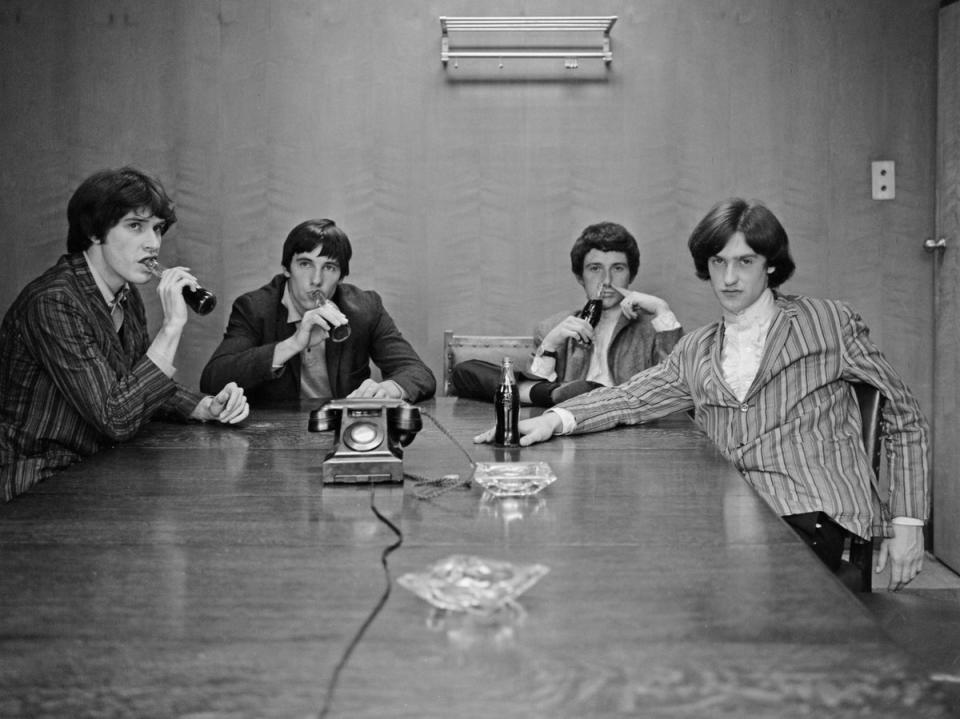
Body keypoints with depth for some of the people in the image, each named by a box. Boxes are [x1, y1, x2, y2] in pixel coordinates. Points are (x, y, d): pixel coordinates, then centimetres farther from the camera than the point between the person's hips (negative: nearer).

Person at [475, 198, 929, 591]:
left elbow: (904, 418, 11)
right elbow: (631, 397, 13)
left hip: (807, 518, -4)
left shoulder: (830, 324, 8)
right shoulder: (697, 351, 19)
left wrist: (906, 522, 4)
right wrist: (556, 419, -7)